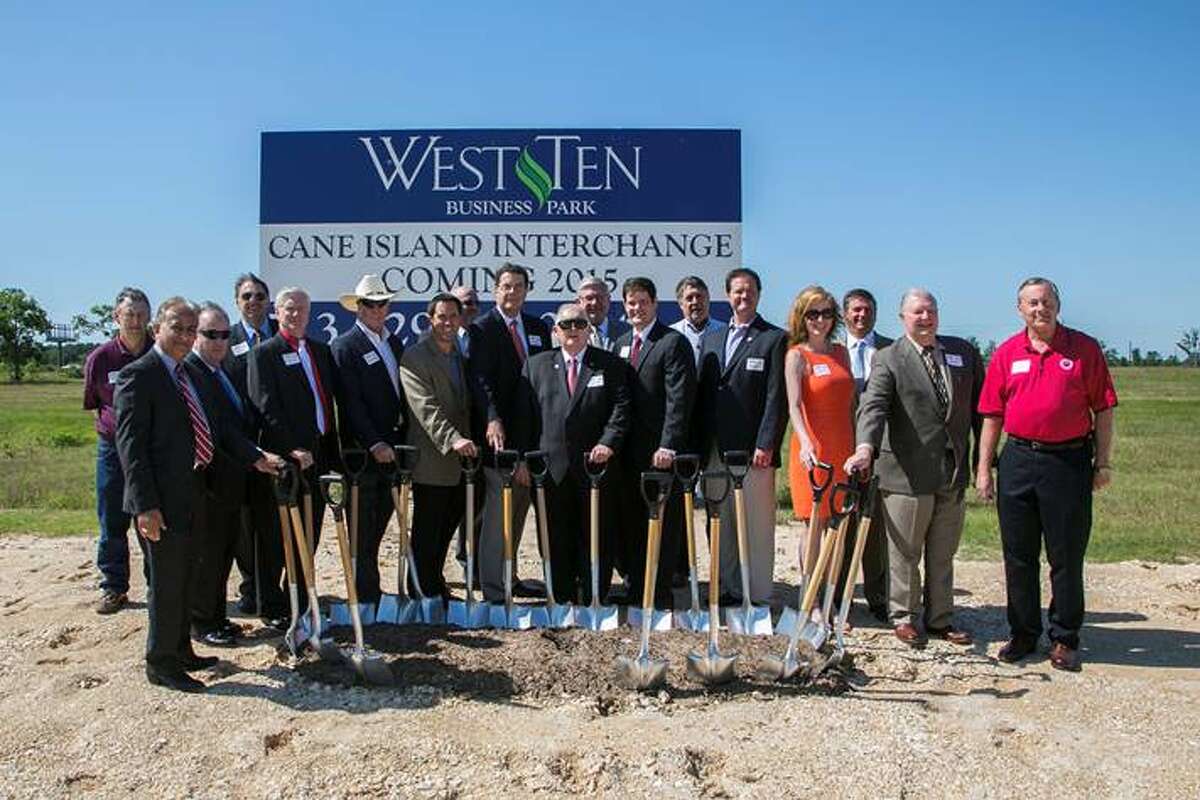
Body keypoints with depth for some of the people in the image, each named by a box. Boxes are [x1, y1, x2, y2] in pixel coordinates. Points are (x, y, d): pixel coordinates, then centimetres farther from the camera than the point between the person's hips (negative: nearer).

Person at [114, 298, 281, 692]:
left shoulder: (191, 375, 13)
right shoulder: (138, 375, -14)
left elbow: (218, 426, 15)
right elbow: (130, 444, -18)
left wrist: (256, 457, 1)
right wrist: (145, 505, -23)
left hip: (190, 496, 9)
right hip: (161, 501, -9)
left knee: (182, 578, 19)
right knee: (165, 581, 2)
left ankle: (180, 651, 33)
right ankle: (161, 664, 17)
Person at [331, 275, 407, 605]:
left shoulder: (395, 342, 16)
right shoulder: (345, 346, -6)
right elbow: (351, 403, -13)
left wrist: (402, 440, 11)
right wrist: (374, 444, -19)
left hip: (390, 446, 6)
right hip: (362, 451, -6)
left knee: (378, 526, 12)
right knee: (364, 531, 0)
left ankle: (370, 589, 22)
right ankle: (367, 596, 7)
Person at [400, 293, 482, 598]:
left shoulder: (462, 356, 16)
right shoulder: (414, 357, -11)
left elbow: (475, 398, 18)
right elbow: (426, 407, -22)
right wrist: (452, 439, -34)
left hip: (460, 460, 8)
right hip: (431, 462, -8)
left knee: (447, 529, 17)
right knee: (427, 534, 3)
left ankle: (437, 586, 31)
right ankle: (425, 595, 15)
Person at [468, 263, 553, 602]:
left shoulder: (539, 328, 15)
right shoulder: (482, 329, -4)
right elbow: (481, 380, -15)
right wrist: (493, 419, -30)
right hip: (501, 432, -6)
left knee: (518, 510, 14)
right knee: (498, 512, -5)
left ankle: (509, 577, 26)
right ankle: (493, 588, 3)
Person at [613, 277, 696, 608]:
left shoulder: (674, 342, -6)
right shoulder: (620, 344, 16)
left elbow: (679, 399, -14)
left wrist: (668, 446, -20)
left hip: (660, 451, -6)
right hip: (628, 452, 6)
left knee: (662, 522, 2)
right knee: (630, 521, 11)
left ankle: (661, 593, 10)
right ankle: (634, 588, 22)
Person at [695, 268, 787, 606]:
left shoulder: (774, 339, -1)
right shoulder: (711, 340, 16)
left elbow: (777, 399, -8)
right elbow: (702, 394, 14)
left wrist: (765, 445, -14)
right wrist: (699, 446, 8)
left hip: (752, 451, -5)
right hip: (715, 450, 6)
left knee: (757, 525, 1)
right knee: (721, 525, 11)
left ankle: (758, 596, 9)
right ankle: (729, 589, 22)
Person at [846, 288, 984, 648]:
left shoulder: (964, 352, 8)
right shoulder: (888, 360, -6)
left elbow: (981, 405, 13)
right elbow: (873, 406, -21)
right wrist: (865, 449, -38)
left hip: (954, 471, 5)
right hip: (907, 472, -4)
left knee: (943, 554, 16)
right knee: (905, 554, 7)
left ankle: (940, 618, 29)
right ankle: (905, 618, 22)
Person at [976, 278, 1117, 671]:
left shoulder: (1084, 348, 1)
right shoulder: (1007, 353, 6)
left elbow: (1103, 409, 1)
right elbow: (992, 415, 8)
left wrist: (1103, 462, -3)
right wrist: (983, 467, 4)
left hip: (1070, 461, -2)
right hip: (1019, 460, 2)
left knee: (1067, 557, 5)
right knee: (1019, 555, 9)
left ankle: (1064, 639, 18)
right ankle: (1023, 632, 23)